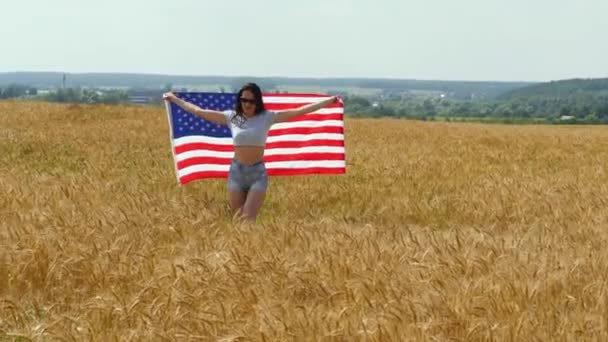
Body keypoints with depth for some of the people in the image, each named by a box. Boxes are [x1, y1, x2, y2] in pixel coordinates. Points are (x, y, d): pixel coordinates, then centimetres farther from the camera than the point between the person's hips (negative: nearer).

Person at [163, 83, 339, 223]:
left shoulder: (267, 117, -3)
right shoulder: (231, 117, 2)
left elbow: (299, 111, -5)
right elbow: (199, 111, 9)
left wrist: (329, 101, -8)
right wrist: (175, 99, 13)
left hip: (258, 173, -2)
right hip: (236, 171, 2)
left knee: (248, 219, -10)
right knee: (237, 220, 7)